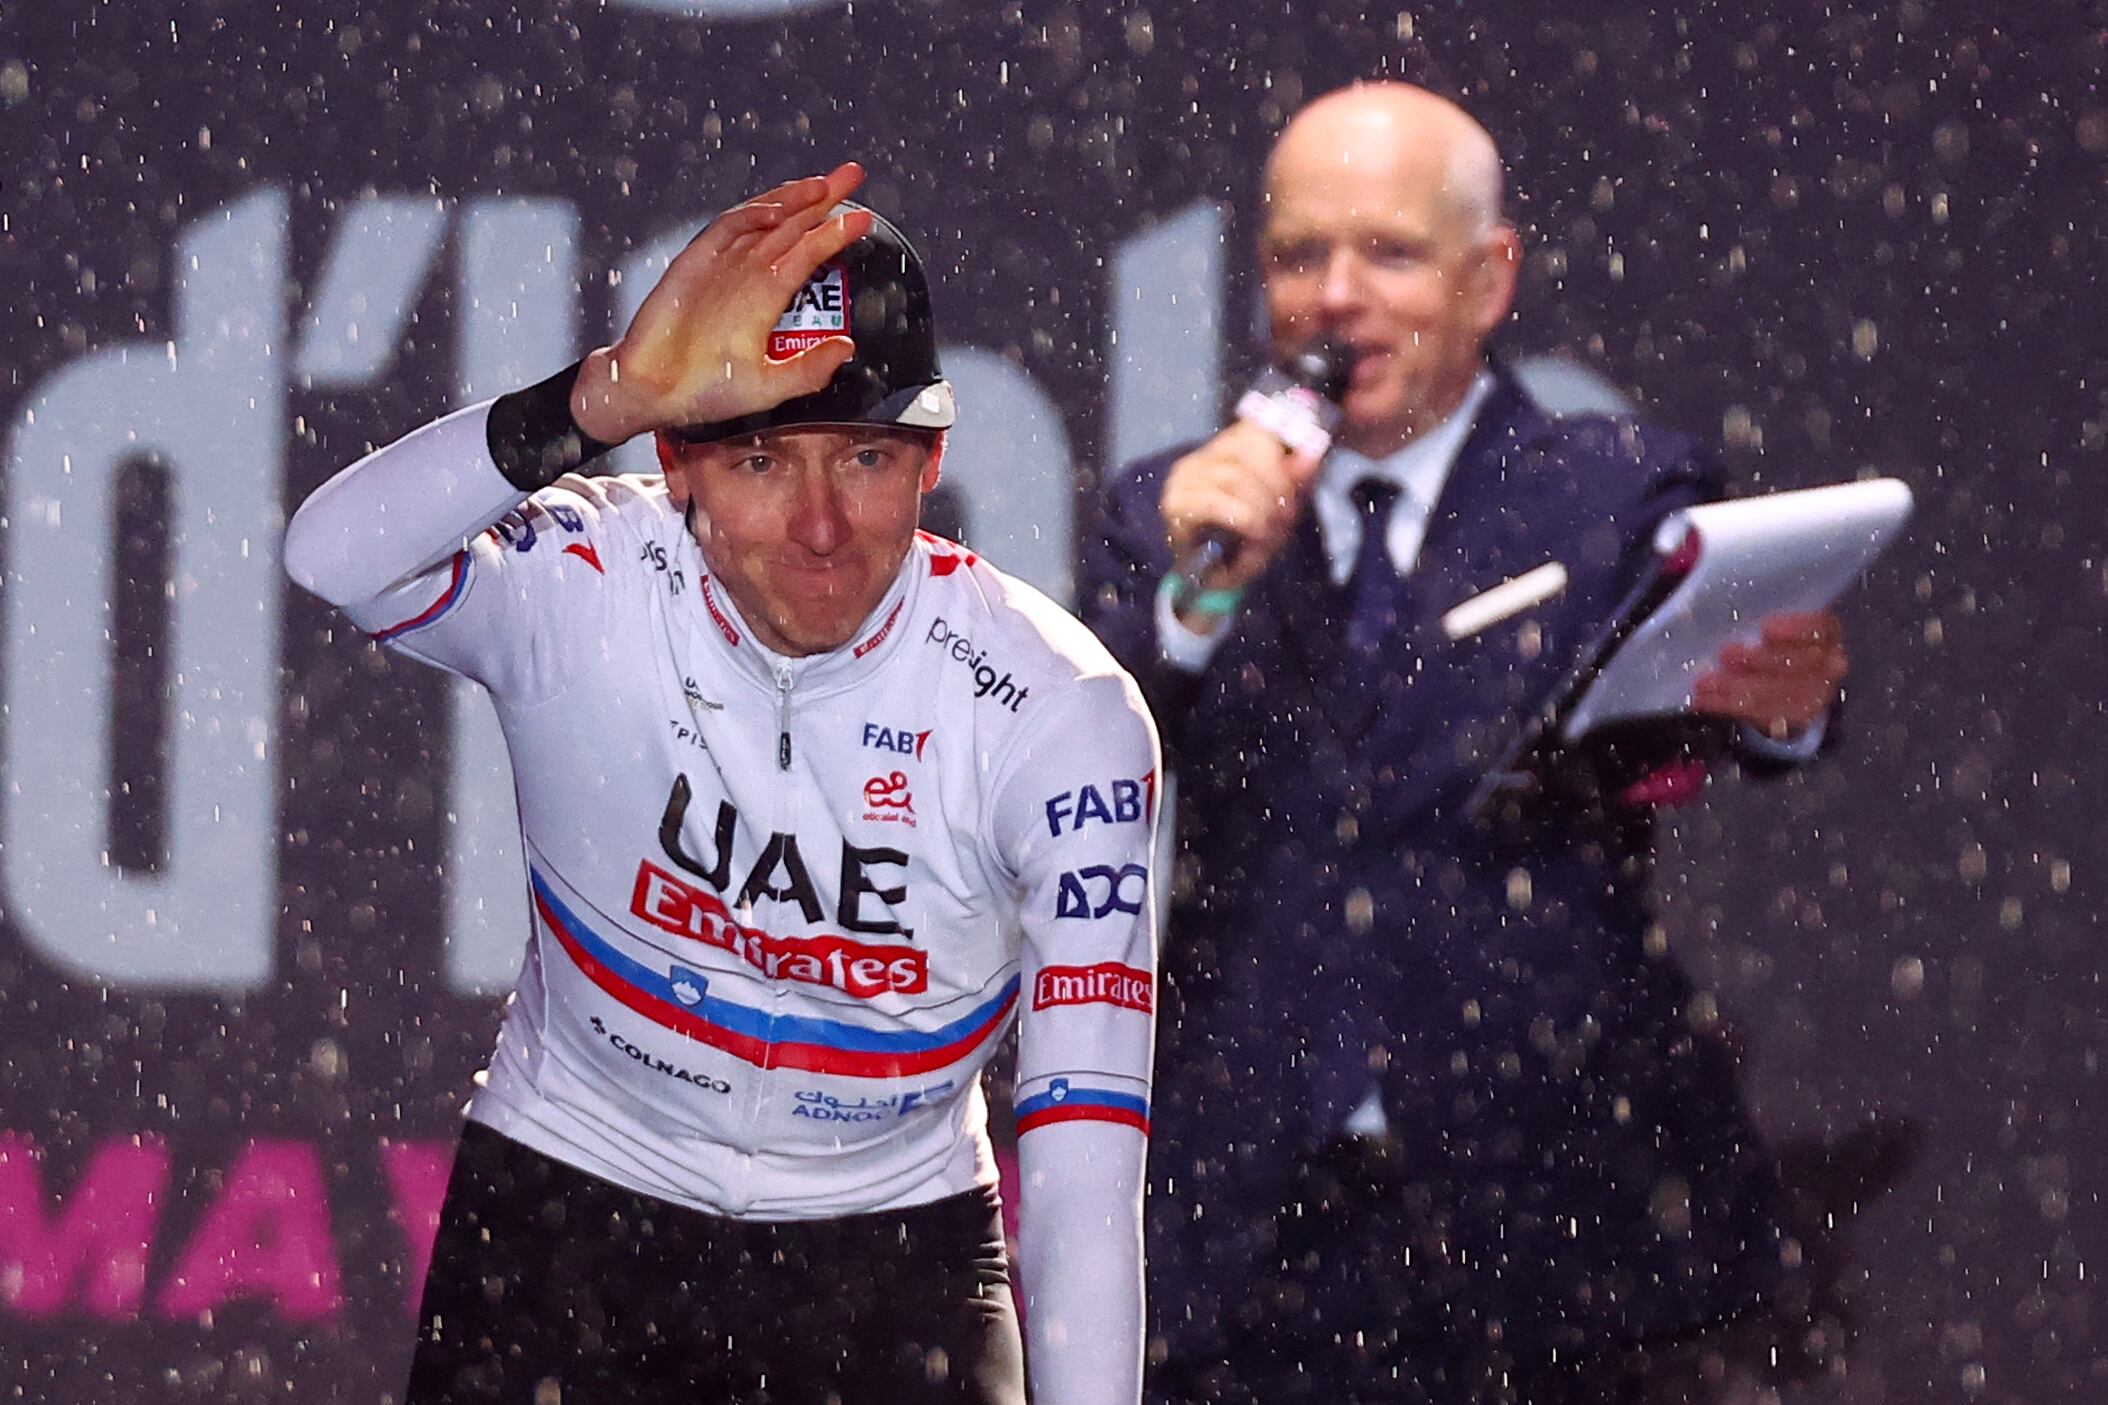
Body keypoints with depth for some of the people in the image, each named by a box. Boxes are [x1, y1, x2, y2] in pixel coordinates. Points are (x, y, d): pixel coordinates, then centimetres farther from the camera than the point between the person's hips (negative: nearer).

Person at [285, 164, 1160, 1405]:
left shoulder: (1058, 708, -15)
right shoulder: (586, 592, -16)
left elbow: (1086, 1125, -18)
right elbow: (335, 557, -38)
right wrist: (608, 400, -50)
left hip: (893, 1246, 0)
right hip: (570, 1207, 0)